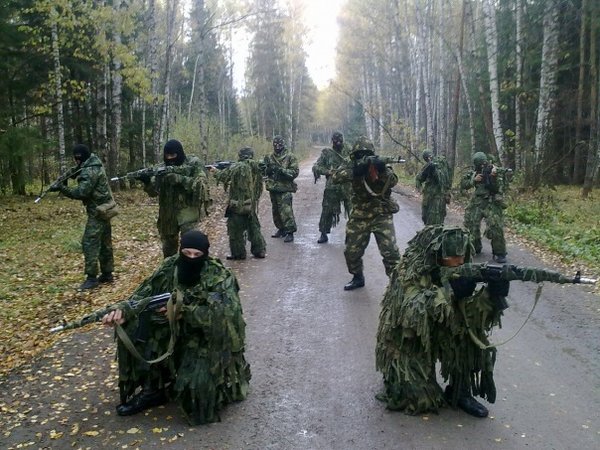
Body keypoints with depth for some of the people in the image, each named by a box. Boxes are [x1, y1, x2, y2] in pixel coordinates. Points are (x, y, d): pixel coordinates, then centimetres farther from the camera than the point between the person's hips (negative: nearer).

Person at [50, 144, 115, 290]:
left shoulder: (90, 171, -20)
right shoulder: (95, 164, 11)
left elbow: (82, 192, -25)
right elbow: (85, 187, 17)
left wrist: (61, 188, -21)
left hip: (98, 211, -10)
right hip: (104, 209, 10)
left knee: (89, 243, -8)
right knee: (105, 242, 12)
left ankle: (92, 278, -6)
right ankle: (107, 274, 19)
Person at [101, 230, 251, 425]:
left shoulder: (220, 277, -19)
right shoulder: (170, 267, -5)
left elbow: (224, 313, -32)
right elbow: (144, 295, -5)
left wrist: (184, 311, -36)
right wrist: (123, 310, -26)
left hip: (209, 338, -5)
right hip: (176, 331, 5)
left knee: (196, 383, -28)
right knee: (132, 329, -13)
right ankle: (153, 389, 2)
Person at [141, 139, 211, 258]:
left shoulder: (193, 164, -5)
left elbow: (200, 185, -16)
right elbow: (154, 191, 1)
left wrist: (179, 178, -25)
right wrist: (147, 181, -20)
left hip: (188, 211, -5)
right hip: (168, 214, 5)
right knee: (168, 248, 15)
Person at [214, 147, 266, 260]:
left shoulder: (237, 167, -13)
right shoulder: (257, 168, 7)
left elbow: (222, 176, -8)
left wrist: (215, 172, 12)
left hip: (238, 204, -6)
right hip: (252, 205, 6)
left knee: (235, 229, 5)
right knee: (254, 227, 17)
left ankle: (238, 253, 9)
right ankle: (259, 250, 20)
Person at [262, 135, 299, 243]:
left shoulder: (290, 157, -5)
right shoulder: (270, 157, 10)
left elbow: (295, 172, -10)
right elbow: (266, 172, 14)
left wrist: (281, 170, -21)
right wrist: (268, 168, -9)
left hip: (285, 188, -6)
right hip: (273, 188, 6)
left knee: (286, 211, -12)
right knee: (276, 211, 14)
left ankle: (290, 232, -6)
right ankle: (281, 229, 28)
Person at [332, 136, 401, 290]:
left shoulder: (380, 165, -5)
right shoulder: (353, 167, -1)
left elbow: (393, 181, -21)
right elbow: (336, 178, -18)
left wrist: (382, 170, -41)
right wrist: (355, 170, -33)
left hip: (382, 216, -3)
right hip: (359, 217, 3)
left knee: (390, 251, -13)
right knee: (351, 251, 9)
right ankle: (358, 278, 32)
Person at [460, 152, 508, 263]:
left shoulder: (496, 170, -5)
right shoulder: (473, 173, 6)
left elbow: (499, 188, -14)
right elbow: (463, 185, 0)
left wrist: (494, 177, -29)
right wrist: (473, 180, -14)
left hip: (492, 203, -4)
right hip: (477, 202, 4)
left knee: (495, 227, -17)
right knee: (471, 225, 6)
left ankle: (499, 253, -6)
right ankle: (475, 248, 29)